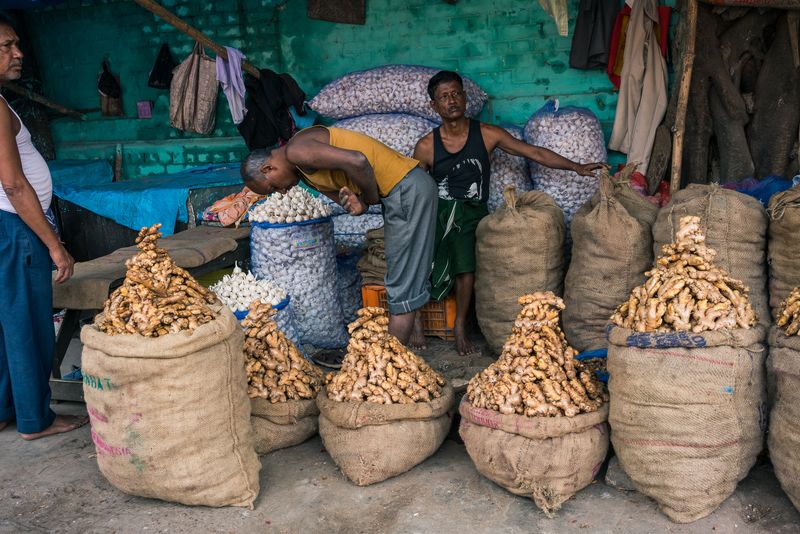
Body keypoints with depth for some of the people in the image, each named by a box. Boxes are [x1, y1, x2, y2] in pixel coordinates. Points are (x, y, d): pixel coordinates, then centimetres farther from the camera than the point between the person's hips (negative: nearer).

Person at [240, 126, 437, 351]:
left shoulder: (296, 151, -15)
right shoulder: (304, 170, 16)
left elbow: (357, 162, -29)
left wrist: (371, 198, -12)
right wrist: (358, 204, -15)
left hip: (406, 187, -10)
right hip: (408, 188, 10)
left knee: (401, 285, -4)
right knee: (409, 277, 21)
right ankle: (416, 338, 35)